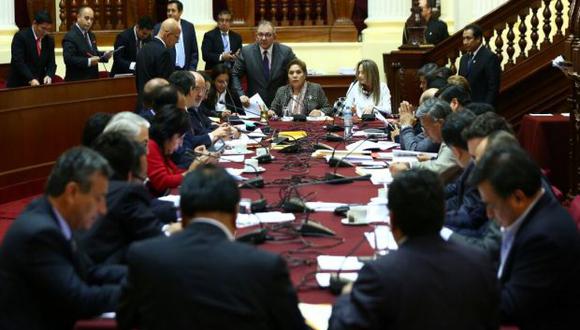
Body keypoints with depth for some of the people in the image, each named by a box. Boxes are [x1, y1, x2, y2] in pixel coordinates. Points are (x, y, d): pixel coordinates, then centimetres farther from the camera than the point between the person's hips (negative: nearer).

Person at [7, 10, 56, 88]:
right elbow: (18, 62, -19)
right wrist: (31, 79, -29)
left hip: (39, 85, 5)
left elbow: (51, 63, 6)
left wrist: (49, 76, -16)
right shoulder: (20, 36, -10)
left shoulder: (49, 40, 7)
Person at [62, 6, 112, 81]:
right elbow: (68, 59, -22)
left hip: (92, 80, 8)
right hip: (77, 81, -8)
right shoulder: (70, 36, -13)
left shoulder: (91, 35, 15)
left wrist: (104, 55, 3)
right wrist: (88, 62, -28)